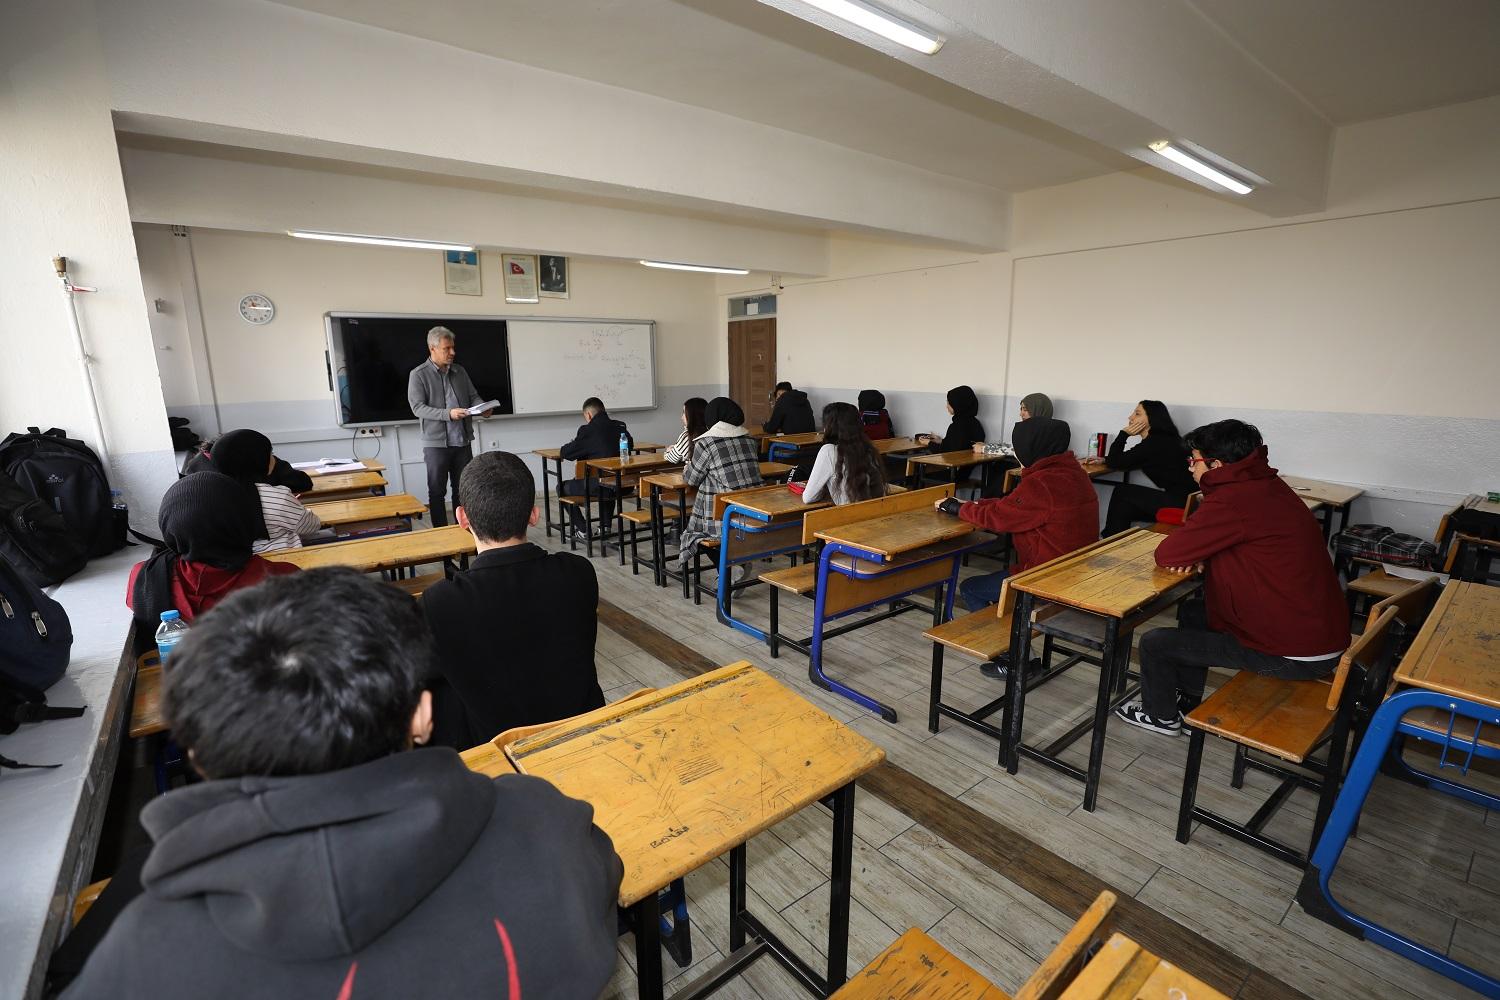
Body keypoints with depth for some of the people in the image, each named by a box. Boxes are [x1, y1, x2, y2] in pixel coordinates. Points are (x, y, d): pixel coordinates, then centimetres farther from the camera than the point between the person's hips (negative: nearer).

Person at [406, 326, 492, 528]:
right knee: (437, 491, 5)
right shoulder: (418, 375, -4)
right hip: (436, 443, -4)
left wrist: (482, 408, -9)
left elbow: (473, 396, 14)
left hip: (462, 441, 4)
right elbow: (418, 408, -11)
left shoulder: (459, 371, 10)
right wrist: (448, 414, -24)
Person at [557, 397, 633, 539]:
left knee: (563, 488, 16)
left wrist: (572, 443, 17)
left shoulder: (588, 430, -10)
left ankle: (582, 529, 16)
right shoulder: (621, 426, 6)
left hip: (600, 487, -6)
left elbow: (566, 453, -5)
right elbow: (630, 444, 25)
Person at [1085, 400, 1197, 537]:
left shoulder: (1155, 443, -16)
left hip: (1181, 503, -9)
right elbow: (1128, 462, 23)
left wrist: (1124, 433, -5)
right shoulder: (1160, 440, 12)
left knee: (1121, 491, 0)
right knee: (1124, 507, 10)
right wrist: (1102, 460, 13)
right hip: (1182, 499, 9)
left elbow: (1115, 463, -9)